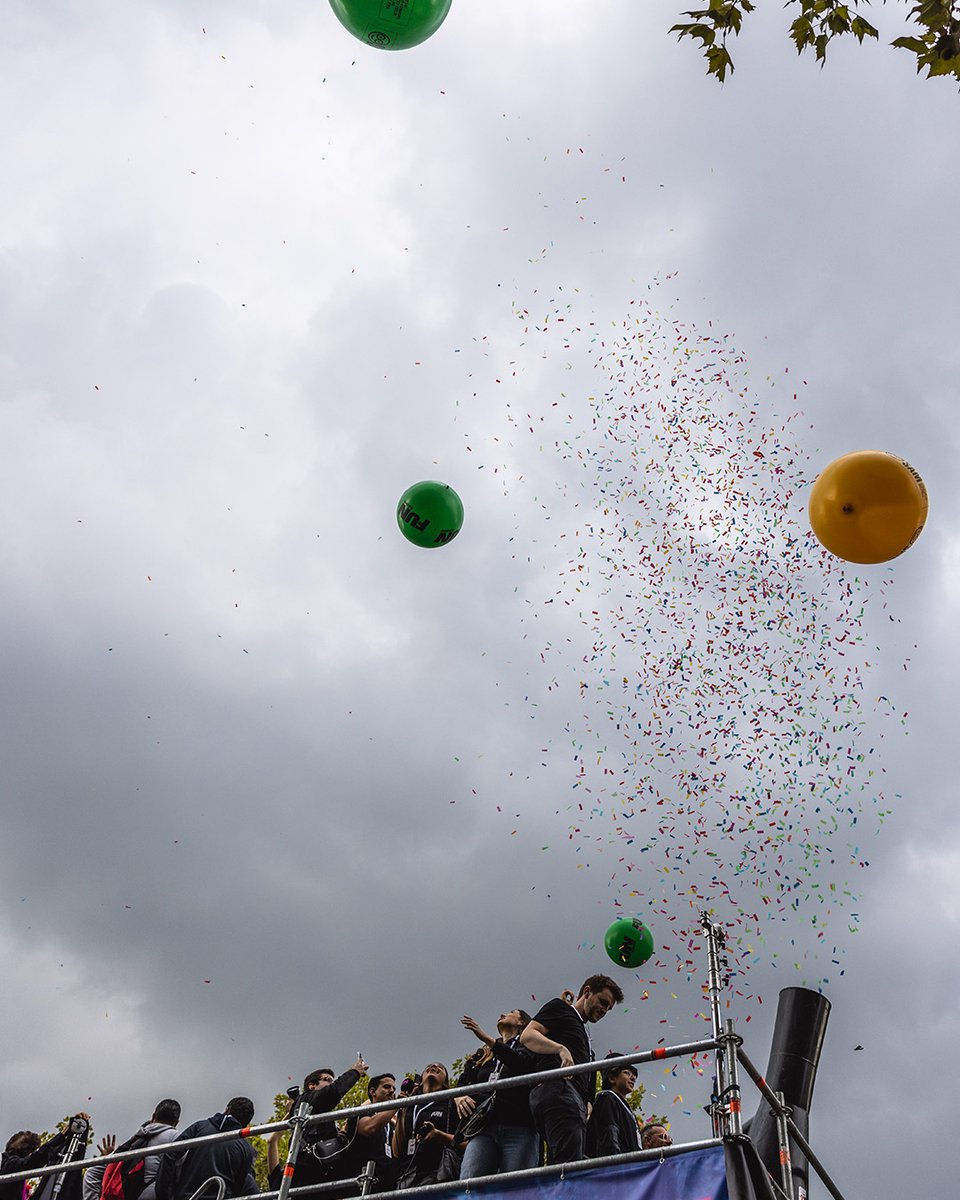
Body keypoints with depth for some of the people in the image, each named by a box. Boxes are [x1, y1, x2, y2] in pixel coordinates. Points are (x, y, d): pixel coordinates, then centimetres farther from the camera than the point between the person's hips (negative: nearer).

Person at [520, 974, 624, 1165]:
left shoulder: (585, 1034, 38)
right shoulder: (560, 1008, 15)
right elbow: (527, 1036, -2)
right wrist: (561, 1049, -16)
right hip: (557, 1086, -9)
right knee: (569, 1163, -25)